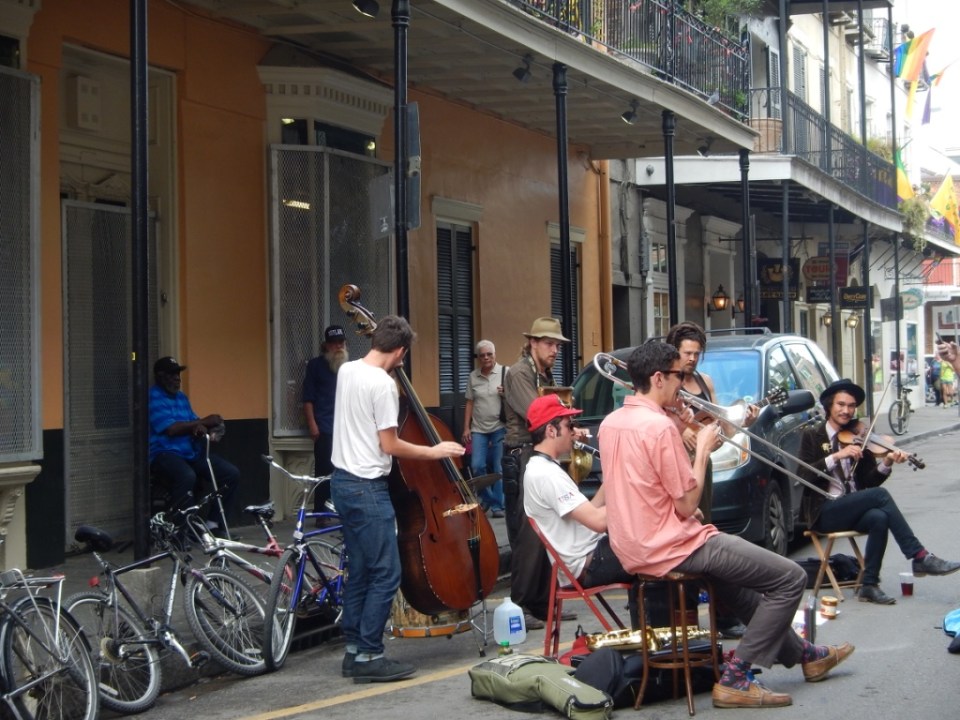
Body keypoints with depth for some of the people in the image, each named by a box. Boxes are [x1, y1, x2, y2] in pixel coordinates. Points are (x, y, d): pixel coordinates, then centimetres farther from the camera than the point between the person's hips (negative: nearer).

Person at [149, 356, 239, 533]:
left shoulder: (182, 397, 20)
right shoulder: (153, 398, -7)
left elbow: (193, 424, 14)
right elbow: (171, 428, -17)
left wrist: (201, 428, -12)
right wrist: (203, 422, -10)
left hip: (191, 452, 8)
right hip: (165, 454, -8)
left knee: (231, 473, -9)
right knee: (187, 476, -40)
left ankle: (214, 524, 1)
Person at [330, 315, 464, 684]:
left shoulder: (346, 371, 8)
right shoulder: (383, 384, -17)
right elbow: (390, 445, -15)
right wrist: (434, 451, -4)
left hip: (343, 481, 9)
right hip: (368, 488, -9)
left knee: (360, 570, 14)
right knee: (385, 574, -3)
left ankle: (354, 650, 18)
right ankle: (368, 657, -1)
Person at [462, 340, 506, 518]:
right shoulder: (473, 377, 9)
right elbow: (469, 403, 12)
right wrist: (466, 427, 8)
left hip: (500, 428, -3)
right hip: (478, 429, 3)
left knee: (499, 469, 0)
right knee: (477, 466, -3)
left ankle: (498, 504, 10)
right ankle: (487, 498, 17)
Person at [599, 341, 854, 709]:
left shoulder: (610, 423, 7)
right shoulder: (660, 425, -20)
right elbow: (687, 505, -18)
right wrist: (703, 449, -6)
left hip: (631, 550, 10)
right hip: (671, 549, -10)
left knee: (733, 574, 33)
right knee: (791, 578, -2)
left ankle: (801, 653, 43)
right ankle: (735, 679, -2)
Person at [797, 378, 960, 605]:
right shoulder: (812, 435, 3)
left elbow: (869, 481, 6)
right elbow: (804, 474, -12)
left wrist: (886, 463, -14)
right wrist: (836, 456, -22)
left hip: (853, 508, 4)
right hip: (824, 512, -4)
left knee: (879, 517, -32)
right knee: (880, 494, -27)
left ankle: (869, 585, -21)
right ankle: (919, 557, -23)